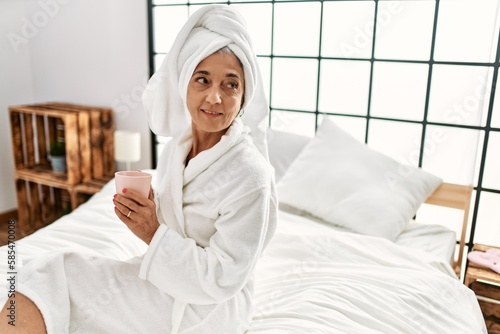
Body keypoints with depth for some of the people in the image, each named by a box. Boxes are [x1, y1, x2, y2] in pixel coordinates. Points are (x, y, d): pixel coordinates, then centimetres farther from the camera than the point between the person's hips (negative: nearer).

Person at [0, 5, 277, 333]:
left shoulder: (251, 176, -24)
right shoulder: (178, 145, -1)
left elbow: (222, 280, -21)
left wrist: (154, 233, -23)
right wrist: (141, 207, -7)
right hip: (171, 279, 6)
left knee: (53, 280, -17)